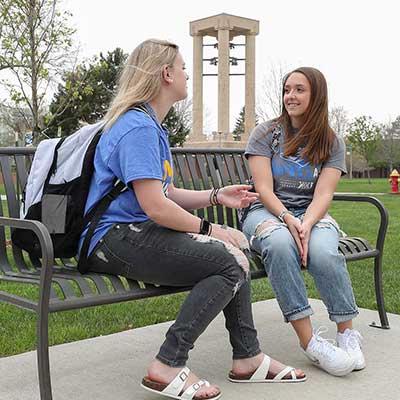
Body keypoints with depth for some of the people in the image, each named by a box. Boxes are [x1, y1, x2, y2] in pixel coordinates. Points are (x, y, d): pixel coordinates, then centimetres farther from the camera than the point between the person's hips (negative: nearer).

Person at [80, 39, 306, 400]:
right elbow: (155, 207, -21)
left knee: (235, 247, 3)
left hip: (136, 233, 10)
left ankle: (247, 358, 10)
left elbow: (166, 193, 19)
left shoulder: (152, 125, 20)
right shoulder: (137, 126, -14)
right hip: (114, 239, -10)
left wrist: (216, 196, 10)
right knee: (231, 262, -18)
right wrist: (209, 229, -10)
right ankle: (168, 367, -13)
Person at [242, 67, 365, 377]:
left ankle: (348, 333, -14)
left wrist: (306, 224, -25)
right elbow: (264, 189, -6)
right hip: (267, 212, -1)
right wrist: (287, 218, -24)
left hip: (312, 214, 1)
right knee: (280, 244, -37)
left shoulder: (332, 143, 8)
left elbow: (323, 194, -5)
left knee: (323, 252, -34)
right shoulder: (265, 133, 5)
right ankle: (309, 340, -33)